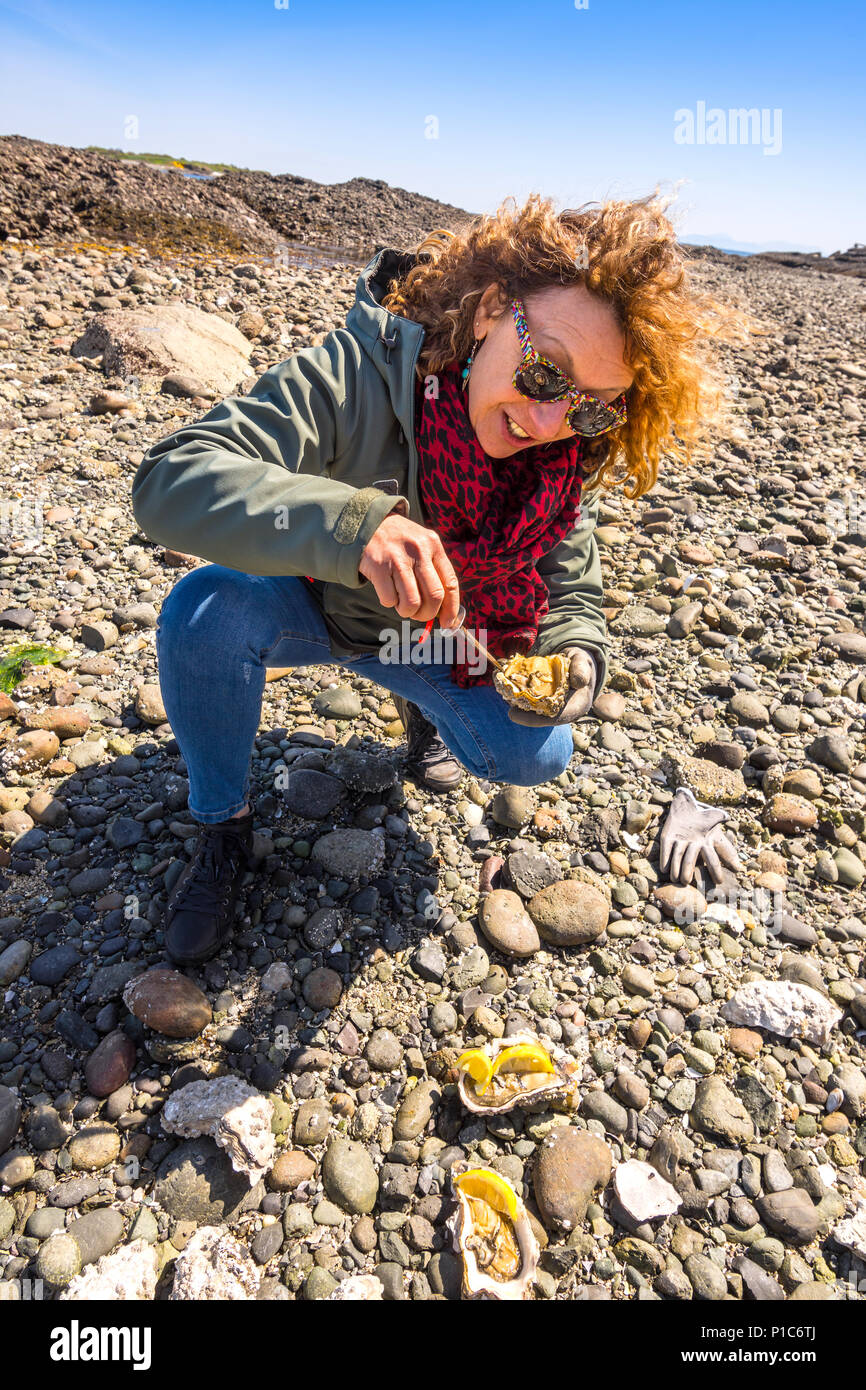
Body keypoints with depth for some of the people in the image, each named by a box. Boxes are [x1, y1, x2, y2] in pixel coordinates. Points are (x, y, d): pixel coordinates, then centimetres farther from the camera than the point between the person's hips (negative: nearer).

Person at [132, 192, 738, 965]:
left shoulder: (567, 466, -17)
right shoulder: (365, 372, -32)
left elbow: (574, 594, -8)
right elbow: (171, 479, -41)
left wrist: (574, 666, -34)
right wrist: (353, 523, -58)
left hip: (432, 641, 3)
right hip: (312, 605, -2)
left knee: (540, 755, -13)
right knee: (206, 611, -34)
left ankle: (421, 706, 22)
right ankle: (223, 828, -6)